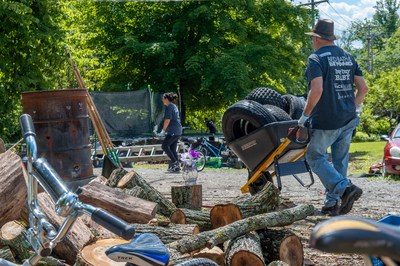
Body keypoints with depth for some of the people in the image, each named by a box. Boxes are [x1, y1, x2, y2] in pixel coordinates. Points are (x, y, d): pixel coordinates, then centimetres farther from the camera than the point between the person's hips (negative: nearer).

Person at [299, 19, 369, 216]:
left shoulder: (316, 59, -10)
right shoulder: (348, 57, 11)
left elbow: (317, 90, -23)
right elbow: (363, 88, 9)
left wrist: (305, 115, -13)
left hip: (325, 121, -7)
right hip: (348, 120, 7)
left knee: (315, 157, 4)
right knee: (340, 161, 13)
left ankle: (345, 188, -13)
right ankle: (332, 203, 17)